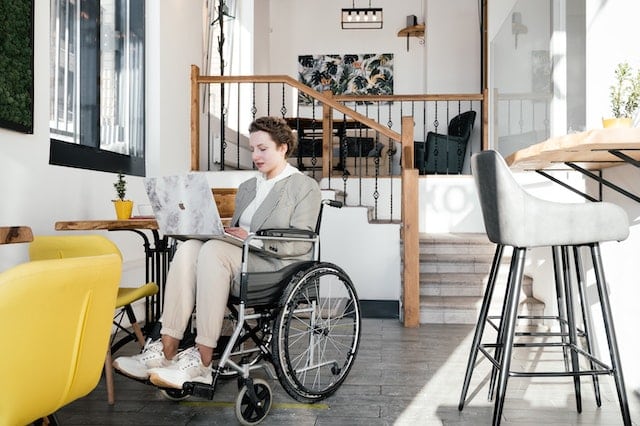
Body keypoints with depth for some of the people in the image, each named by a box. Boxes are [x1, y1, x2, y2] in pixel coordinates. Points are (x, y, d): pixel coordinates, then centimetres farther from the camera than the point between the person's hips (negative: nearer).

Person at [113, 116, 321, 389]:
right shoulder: (246, 188, 26)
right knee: (189, 247, -23)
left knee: (213, 250, -31)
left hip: (279, 268, -6)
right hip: (240, 265, 6)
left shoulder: (305, 187, 4)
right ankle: (166, 351, -29)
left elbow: (301, 243, -8)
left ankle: (202, 363, -31)